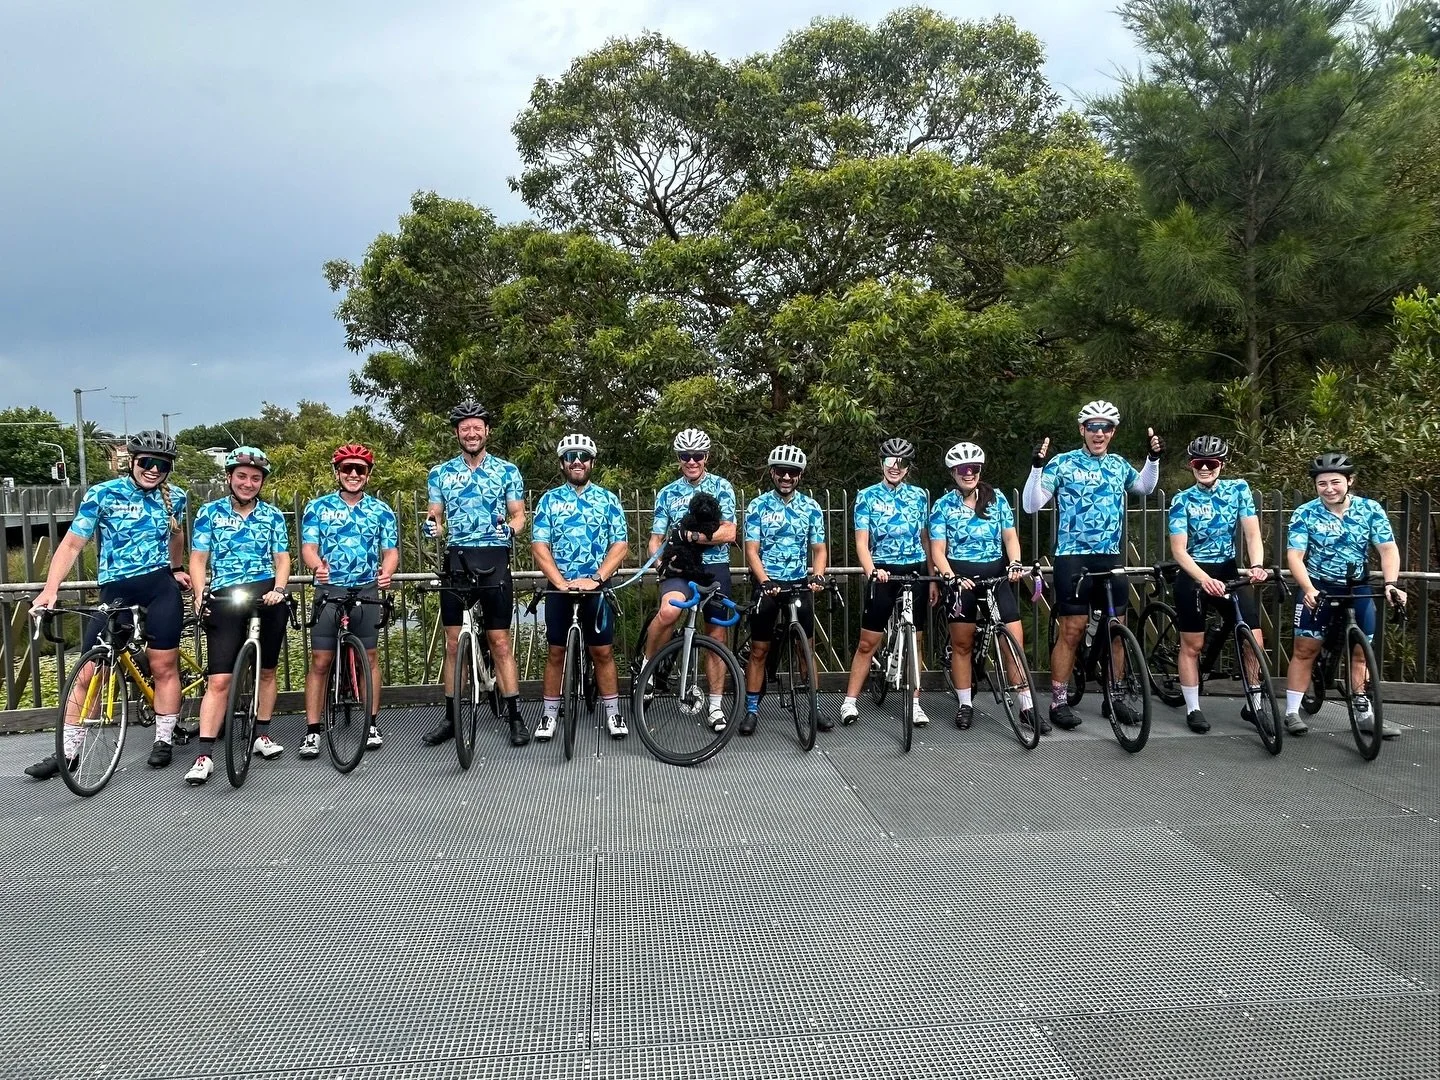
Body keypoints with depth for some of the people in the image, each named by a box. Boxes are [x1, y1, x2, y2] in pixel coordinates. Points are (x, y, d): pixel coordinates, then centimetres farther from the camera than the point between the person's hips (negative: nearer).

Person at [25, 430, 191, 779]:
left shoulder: (174, 498, 4)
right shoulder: (102, 495, -5)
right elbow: (72, 544, -7)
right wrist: (50, 589, -16)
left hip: (161, 588, 1)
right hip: (115, 591, -1)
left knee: (163, 666, 2)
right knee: (89, 672, -1)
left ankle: (164, 740, 15)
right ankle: (70, 752, 9)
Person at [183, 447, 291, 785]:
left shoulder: (273, 516, 10)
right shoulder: (210, 512, 7)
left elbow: (282, 558, 6)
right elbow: (198, 559, 5)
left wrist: (278, 590, -12)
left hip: (267, 597, 2)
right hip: (226, 600, -2)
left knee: (266, 670, 10)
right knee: (218, 680, -7)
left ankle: (262, 734, 26)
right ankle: (204, 755, -7)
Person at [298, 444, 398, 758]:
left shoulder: (382, 511, 7)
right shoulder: (318, 507, 5)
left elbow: (390, 550, 5)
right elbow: (308, 547, -2)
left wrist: (386, 572, -18)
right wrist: (317, 566, -25)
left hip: (366, 592, 1)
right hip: (328, 591, -1)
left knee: (369, 658, 7)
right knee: (320, 661, -2)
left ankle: (372, 725, 17)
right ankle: (312, 732, 3)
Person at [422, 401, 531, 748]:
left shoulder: (507, 471, 4)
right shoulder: (440, 473, 9)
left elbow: (518, 515, 5)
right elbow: (437, 518, 11)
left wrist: (510, 528, -18)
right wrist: (434, 526, -13)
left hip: (495, 561, -2)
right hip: (457, 560, 2)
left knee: (500, 641, 0)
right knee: (453, 642, 5)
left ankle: (515, 716, 6)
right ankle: (451, 716, 15)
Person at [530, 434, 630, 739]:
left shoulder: (607, 499, 3)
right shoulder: (549, 500, 4)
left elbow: (621, 545, -3)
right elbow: (539, 546, -3)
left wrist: (595, 578, -15)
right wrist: (561, 582, -15)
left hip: (596, 588, -1)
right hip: (559, 588, 1)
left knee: (602, 652, 4)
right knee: (556, 652, 8)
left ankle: (613, 713, 16)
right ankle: (550, 714, 19)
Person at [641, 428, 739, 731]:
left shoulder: (721, 487, 2)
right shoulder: (667, 493, 8)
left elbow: (728, 533, -8)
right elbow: (655, 540, 8)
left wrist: (689, 535, -15)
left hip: (715, 568, 0)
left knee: (716, 637, 6)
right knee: (669, 610, -33)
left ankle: (716, 706, 18)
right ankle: (646, 664, -9)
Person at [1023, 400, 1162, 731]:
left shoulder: (1118, 465, 9)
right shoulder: (1063, 463, -5)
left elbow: (1144, 487, 30)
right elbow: (1031, 506, -10)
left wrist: (1153, 457, 14)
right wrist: (1037, 467, -22)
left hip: (1111, 558, 5)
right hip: (1072, 557, -5)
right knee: (1072, 630, -6)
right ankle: (1059, 702, 3)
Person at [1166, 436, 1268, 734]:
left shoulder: (1238, 490, -1)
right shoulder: (1182, 500, -8)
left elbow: (1252, 533, -8)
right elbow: (1178, 549, -15)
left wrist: (1257, 565, -27)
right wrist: (1205, 579, -30)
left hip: (1228, 572, 2)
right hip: (1193, 576, -2)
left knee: (1255, 641, -5)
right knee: (1192, 645, 3)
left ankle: (1253, 704, 12)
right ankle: (1193, 709, 14)